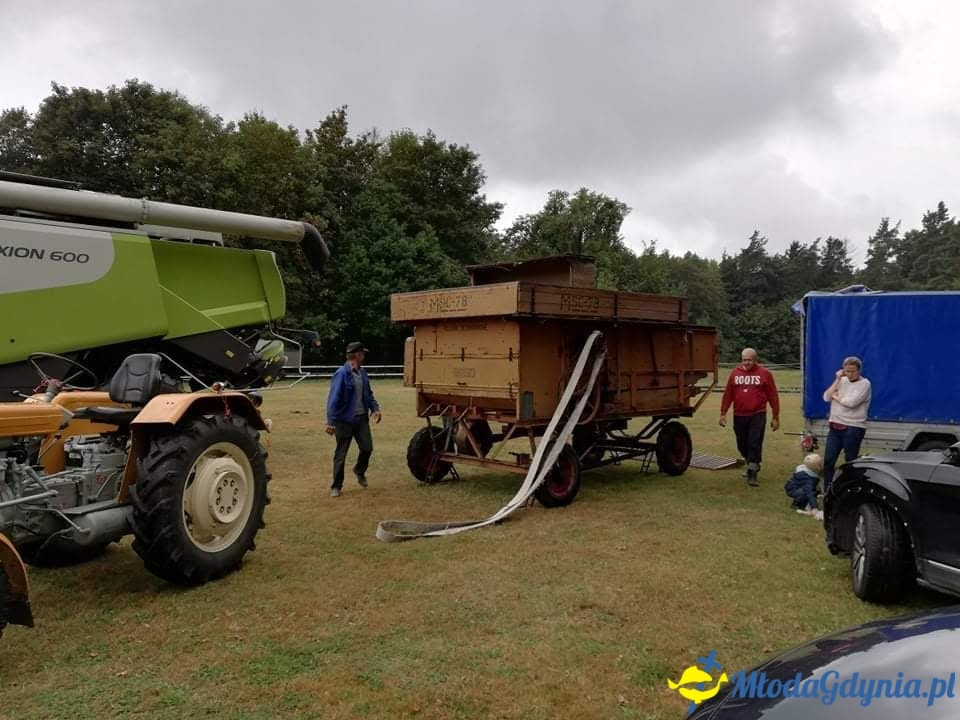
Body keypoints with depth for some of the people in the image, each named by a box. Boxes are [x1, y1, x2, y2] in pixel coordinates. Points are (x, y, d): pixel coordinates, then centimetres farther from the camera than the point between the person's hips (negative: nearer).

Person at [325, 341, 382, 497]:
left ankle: (359, 471, 37)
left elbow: (369, 394, 17)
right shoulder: (341, 374, -16)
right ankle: (336, 486, 18)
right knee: (341, 454, 4)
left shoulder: (362, 373, 7)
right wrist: (331, 421, -23)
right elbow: (333, 398, -19)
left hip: (362, 418, 6)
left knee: (367, 448, 7)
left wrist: (375, 408, 1)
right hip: (345, 420, -6)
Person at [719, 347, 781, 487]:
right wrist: (723, 413, 3)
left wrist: (776, 417, -1)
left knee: (755, 444, -7)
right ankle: (751, 466, 34)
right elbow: (728, 394, 7)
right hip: (739, 416, 4)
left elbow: (773, 396, 0)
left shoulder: (764, 374, -2)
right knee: (742, 445, 12)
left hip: (757, 415, -3)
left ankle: (753, 473, 0)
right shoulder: (735, 373, 6)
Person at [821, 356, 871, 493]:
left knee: (850, 462, 4)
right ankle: (826, 492, 16)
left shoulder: (864, 384, -7)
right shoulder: (841, 381, 11)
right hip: (835, 427, 6)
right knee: (828, 460, 6)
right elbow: (826, 398, 0)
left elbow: (851, 402, -19)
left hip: (853, 429, -6)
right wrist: (837, 379, -1)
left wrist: (835, 396, -3)